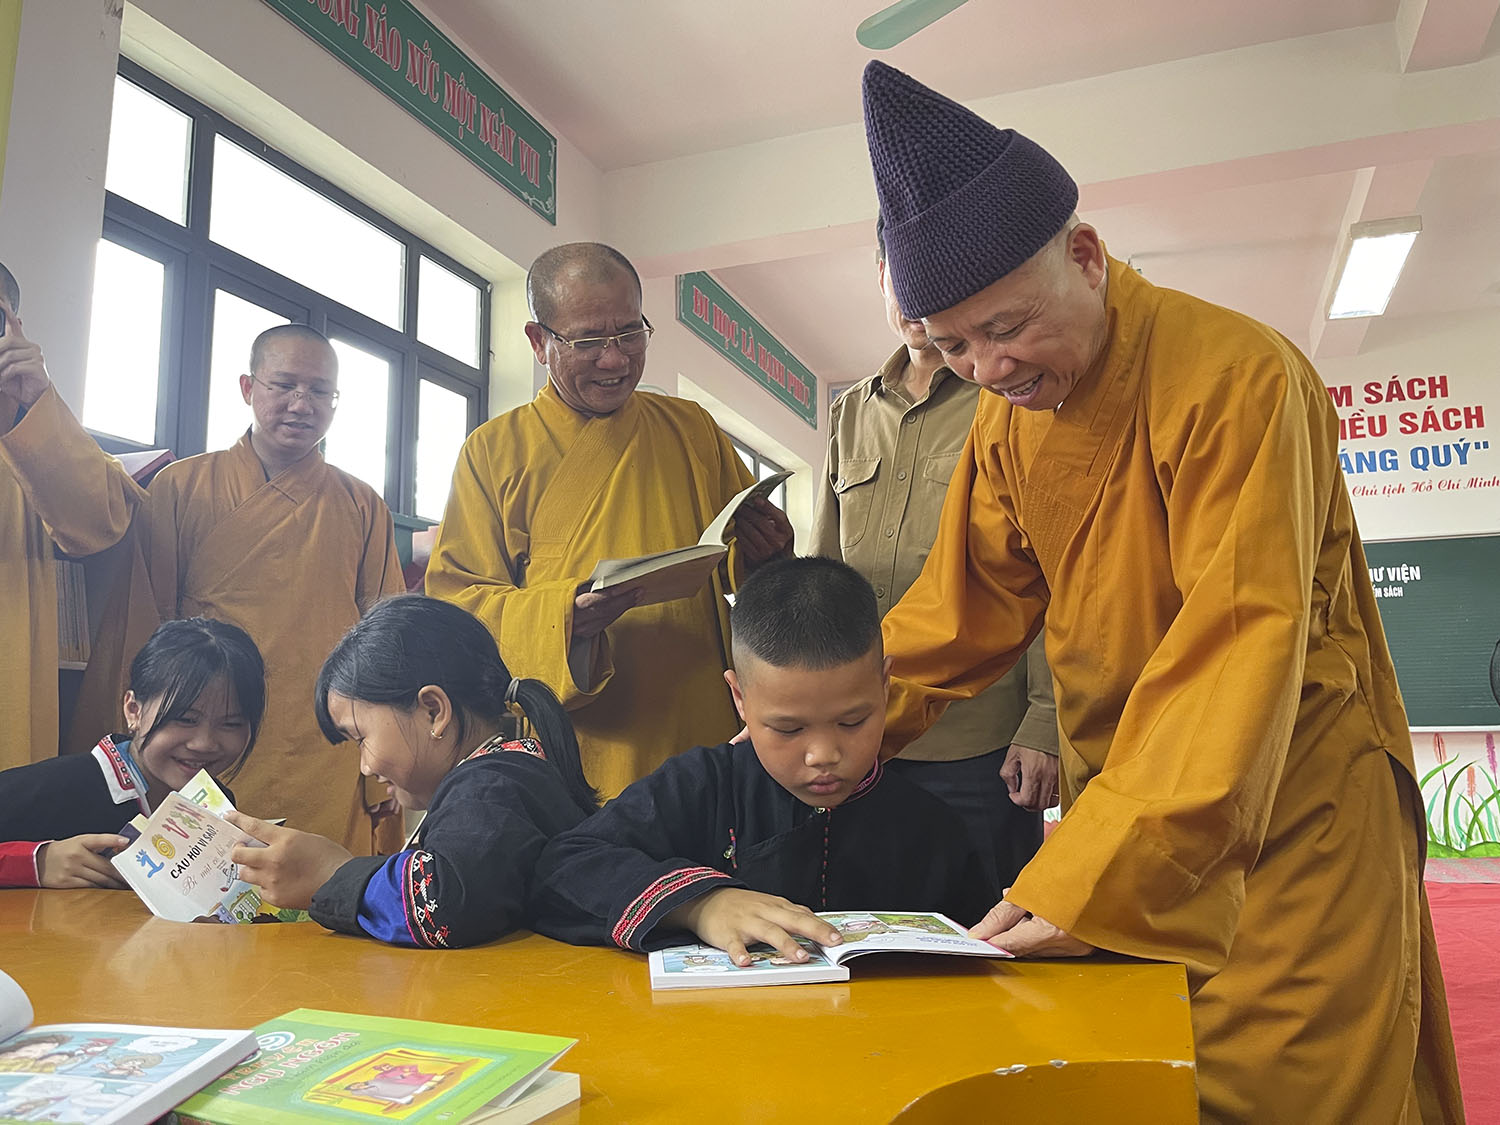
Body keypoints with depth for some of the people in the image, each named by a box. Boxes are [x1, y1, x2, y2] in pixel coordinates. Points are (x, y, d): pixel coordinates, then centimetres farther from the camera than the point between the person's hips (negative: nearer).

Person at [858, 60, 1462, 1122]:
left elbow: (1236, 649, -27)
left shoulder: (1238, 374, -21)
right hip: (1125, 805, 6)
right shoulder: (1009, 411, 1)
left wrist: (1098, 874, -31)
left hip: (1288, 812, -6)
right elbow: (963, 608, 4)